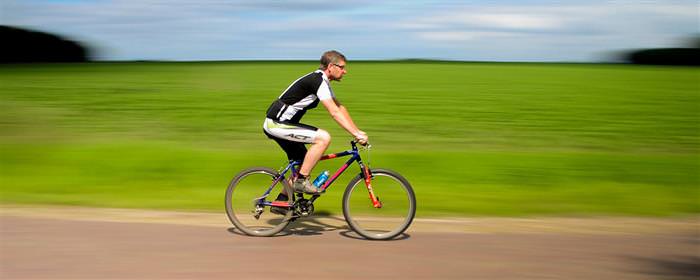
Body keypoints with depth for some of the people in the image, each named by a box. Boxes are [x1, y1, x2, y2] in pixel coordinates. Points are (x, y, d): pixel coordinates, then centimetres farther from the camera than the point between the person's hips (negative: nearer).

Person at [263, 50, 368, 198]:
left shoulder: (322, 80, 13)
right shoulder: (317, 81, -18)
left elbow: (341, 108, 15)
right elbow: (334, 113, -25)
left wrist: (358, 131, 8)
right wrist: (356, 134, -26)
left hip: (281, 123, 10)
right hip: (276, 124, -10)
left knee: (303, 163, 15)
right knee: (324, 137, -20)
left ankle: (281, 201, 24)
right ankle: (301, 181, -13)